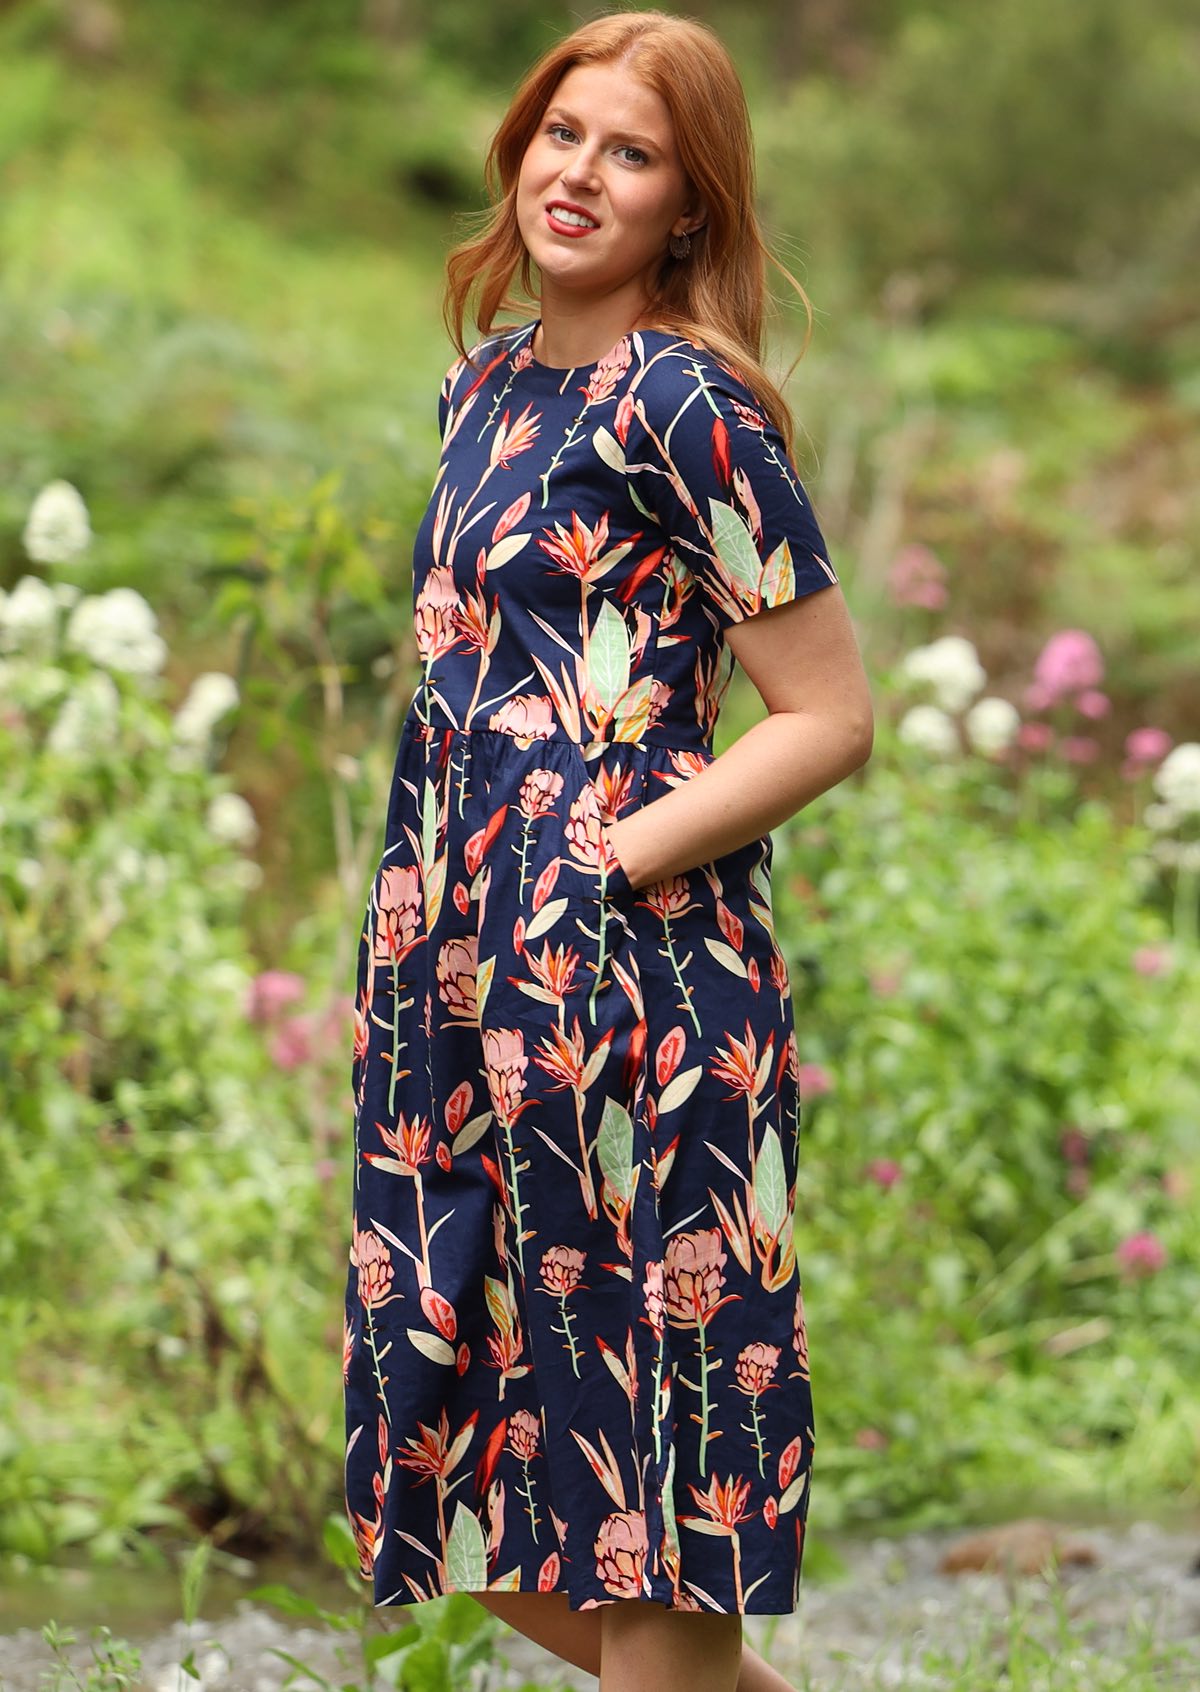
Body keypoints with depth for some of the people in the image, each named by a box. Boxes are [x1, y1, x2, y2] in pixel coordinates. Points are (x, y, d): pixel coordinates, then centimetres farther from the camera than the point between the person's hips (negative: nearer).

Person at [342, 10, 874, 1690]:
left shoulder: (685, 406, -10)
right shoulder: (490, 378, 14)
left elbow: (831, 718, -11)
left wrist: (610, 863, -13)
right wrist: (437, 903, 13)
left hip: (634, 984, -9)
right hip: (465, 976, 9)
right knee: (474, 1470, 13)